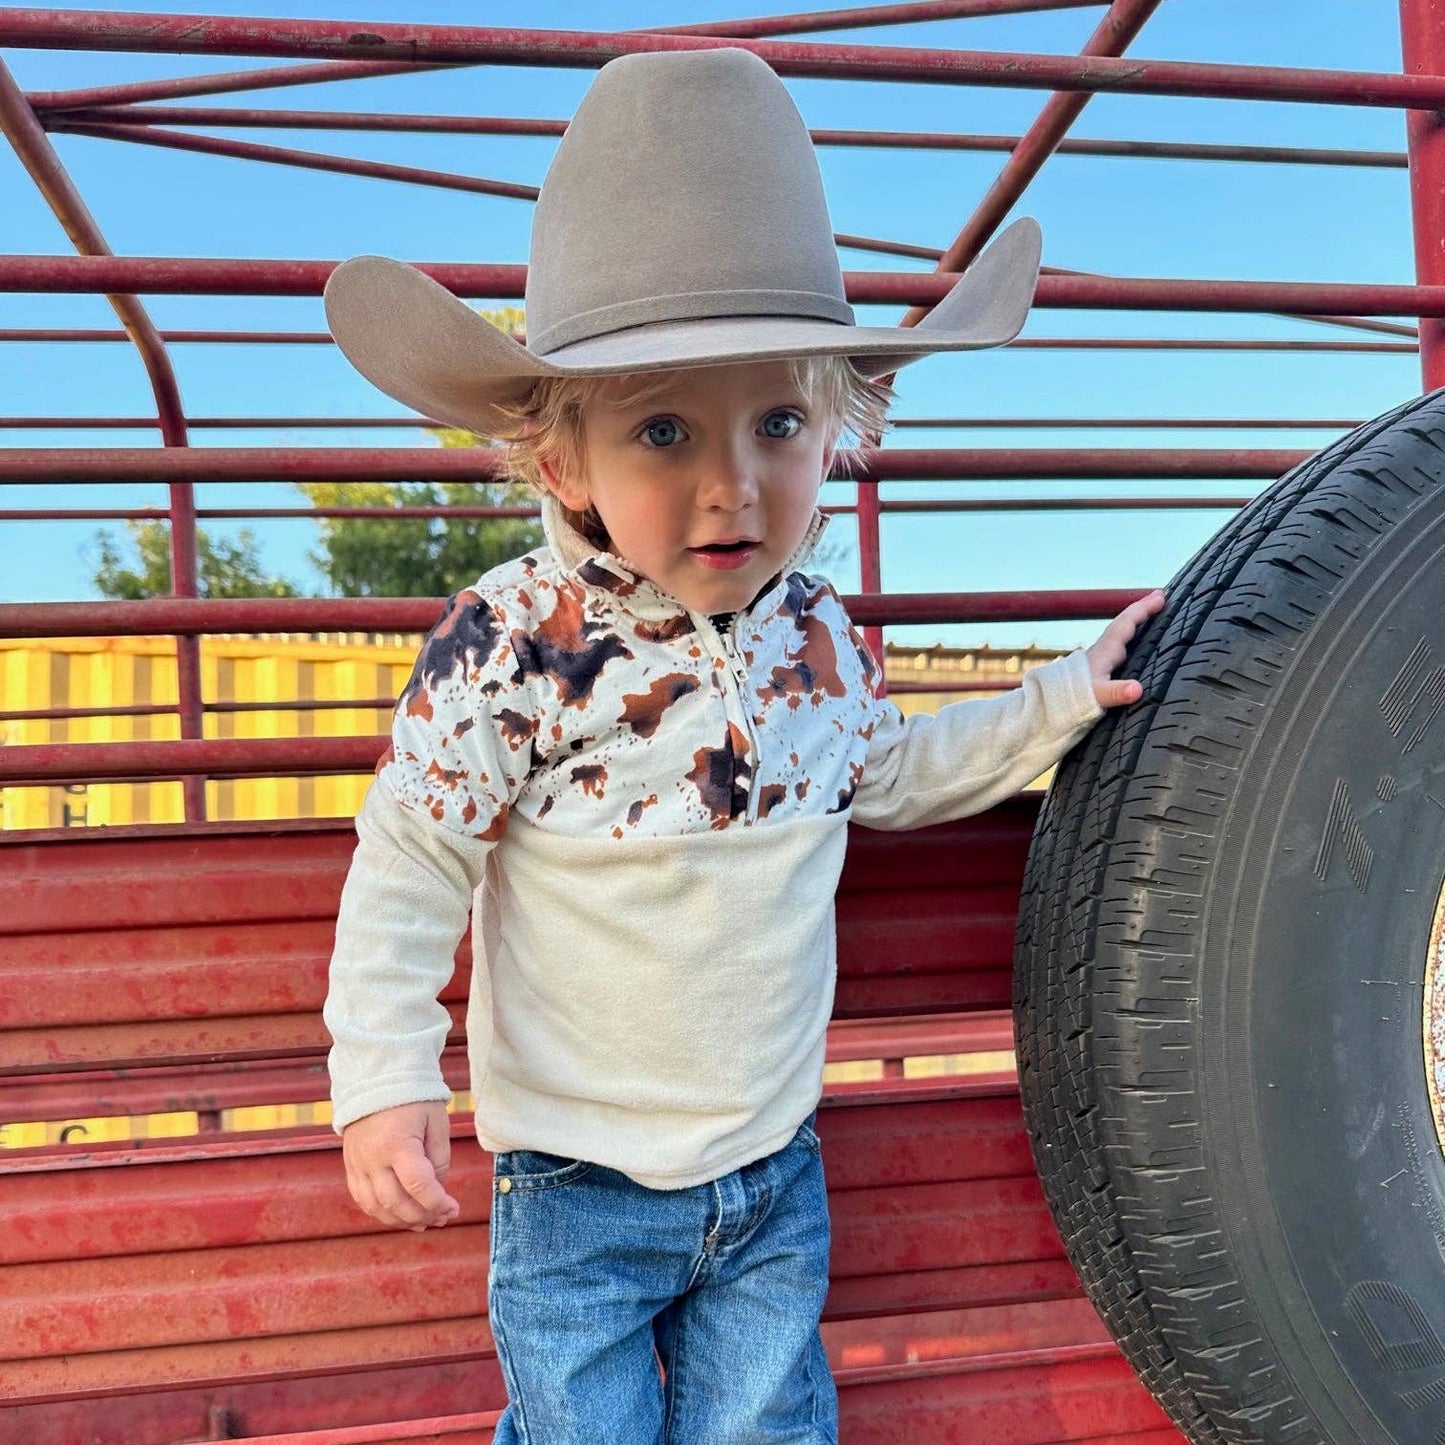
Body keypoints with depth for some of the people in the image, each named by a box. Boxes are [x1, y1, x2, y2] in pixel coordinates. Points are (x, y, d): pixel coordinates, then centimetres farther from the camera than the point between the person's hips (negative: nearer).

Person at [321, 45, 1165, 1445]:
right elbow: (408, 868, -14)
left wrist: (1062, 698, 11)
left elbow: (885, 773, 14)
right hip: (578, 1188, -4)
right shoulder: (513, 645, -21)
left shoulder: (817, 635, -5)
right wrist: (386, 1079, -19)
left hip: (777, 1179, 4)